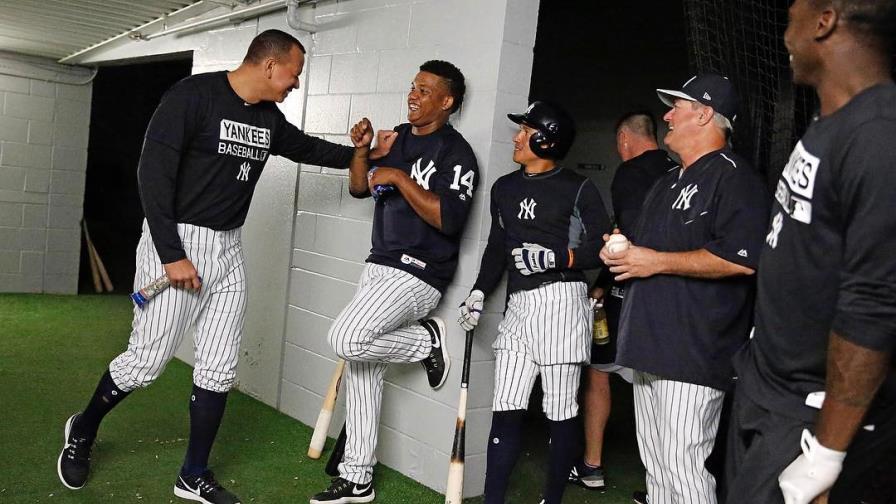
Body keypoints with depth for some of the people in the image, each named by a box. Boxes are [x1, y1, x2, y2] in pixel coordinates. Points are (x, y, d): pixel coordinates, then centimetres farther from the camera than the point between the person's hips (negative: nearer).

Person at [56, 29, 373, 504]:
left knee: (219, 367, 6)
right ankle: (82, 430, 29)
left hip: (228, 250, 7)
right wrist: (171, 254, -22)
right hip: (176, 242, -7)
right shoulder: (193, 95, -14)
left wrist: (354, 153, 16)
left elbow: (305, 146, 29)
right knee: (146, 360, -1)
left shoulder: (269, 119, 7)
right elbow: (153, 173, -19)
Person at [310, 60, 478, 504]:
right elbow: (359, 188, 18)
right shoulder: (398, 137, 12)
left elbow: (449, 218, -24)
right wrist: (363, 152, -1)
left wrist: (399, 177, -19)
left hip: (419, 274, -8)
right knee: (361, 367, 8)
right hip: (378, 266, 8)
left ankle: (427, 340, 3)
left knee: (347, 341, -25)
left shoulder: (456, 153, -11)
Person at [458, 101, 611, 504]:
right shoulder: (504, 188, 16)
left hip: (560, 302, -5)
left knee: (561, 412, 1)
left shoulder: (578, 188, -1)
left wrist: (556, 257, -16)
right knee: (506, 409, 3)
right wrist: (480, 292, 11)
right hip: (517, 305, 5)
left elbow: (603, 247, -5)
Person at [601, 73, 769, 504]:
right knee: (655, 467, 15)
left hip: (693, 353, -10)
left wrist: (657, 262, -17)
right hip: (649, 347, 10)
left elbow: (741, 259, -23)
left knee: (682, 467, -9)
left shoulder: (732, 176, -9)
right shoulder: (667, 182, 22)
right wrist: (622, 252, 11)